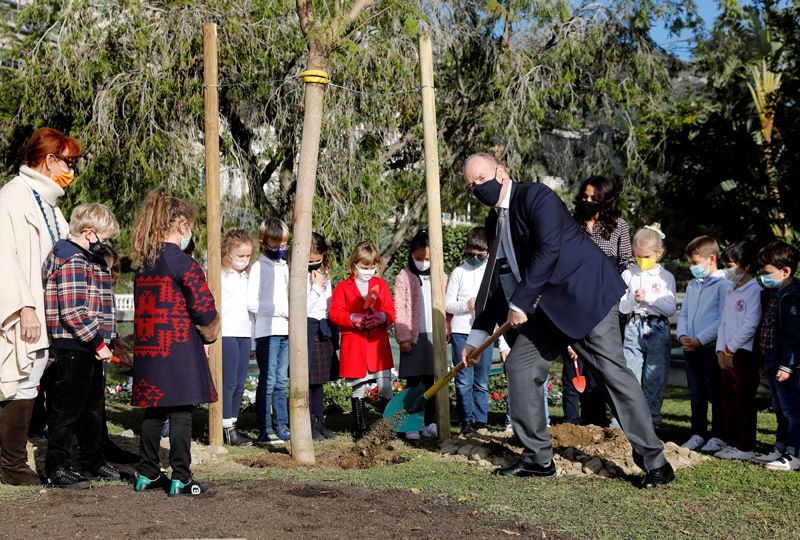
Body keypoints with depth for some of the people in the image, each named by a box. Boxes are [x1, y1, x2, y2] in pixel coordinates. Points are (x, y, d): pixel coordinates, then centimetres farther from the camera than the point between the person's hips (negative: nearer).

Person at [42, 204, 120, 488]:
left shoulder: (88, 260, 17)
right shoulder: (72, 261, -16)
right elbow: (72, 311, -24)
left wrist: (107, 338, 23)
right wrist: (98, 343, -20)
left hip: (90, 348, 11)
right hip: (73, 347, -11)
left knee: (93, 406, 18)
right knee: (68, 409, -3)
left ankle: (92, 462, 31)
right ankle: (57, 469, 6)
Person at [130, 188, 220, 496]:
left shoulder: (142, 263, 11)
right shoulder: (184, 263, -12)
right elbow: (205, 311, -15)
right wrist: (209, 333, 8)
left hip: (147, 348, 7)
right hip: (179, 347, -7)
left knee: (153, 411, 14)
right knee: (181, 412, -1)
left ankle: (148, 474, 21)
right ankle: (180, 479, 2)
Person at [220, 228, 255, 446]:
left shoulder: (247, 278, 17)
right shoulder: (221, 277, -6)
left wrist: (253, 340, 20)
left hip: (245, 334, 7)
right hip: (226, 334, -7)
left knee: (240, 383, 7)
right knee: (228, 381, -6)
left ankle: (232, 424, 14)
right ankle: (227, 428, -1)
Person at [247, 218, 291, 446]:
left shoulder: (284, 266, 17)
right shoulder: (259, 267, -6)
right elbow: (253, 303, -13)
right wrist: (283, 310, -15)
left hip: (285, 330, 7)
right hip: (267, 331, -7)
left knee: (281, 381, 10)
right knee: (268, 381, -6)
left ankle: (281, 427, 15)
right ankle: (264, 431, -3)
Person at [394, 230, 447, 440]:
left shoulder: (440, 278, 8)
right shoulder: (404, 278, -1)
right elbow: (399, 310, -4)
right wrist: (403, 337, -9)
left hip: (434, 335, 3)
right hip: (413, 337, -3)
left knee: (431, 381, 7)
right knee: (413, 381, 1)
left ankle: (430, 423, 14)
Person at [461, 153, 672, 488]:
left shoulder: (536, 196, -12)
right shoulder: (494, 223, 13)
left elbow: (548, 250, -24)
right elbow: (496, 280, 17)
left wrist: (520, 303, -23)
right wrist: (477, 335, 14)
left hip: (588, 295, -9)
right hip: (549, 308, 9)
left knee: (613, 371, -11)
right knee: (519, 365, 4)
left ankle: (654, 461, -4)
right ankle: (538, 458, 13)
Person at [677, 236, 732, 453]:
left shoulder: (724, 285, -10)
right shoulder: (692, 285, 15)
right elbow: (683, 314, 18)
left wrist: (700, 340, -17)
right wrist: (682, 335, 0)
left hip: (712, 348, -7)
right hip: (691, 349, 7)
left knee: (716, 395, 0)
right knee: (696, 395, 13)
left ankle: (718, 437, 8)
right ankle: (698, 434, 21)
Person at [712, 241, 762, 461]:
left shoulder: (754, 291, -12)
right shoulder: (731, 291, 16)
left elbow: (751, 325, -18)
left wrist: (731, 349, -12)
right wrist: (721, 350, 3)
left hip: (745, 354, -9)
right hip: (727, 355, 9)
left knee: (744, 401, -3)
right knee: (727, 400, 13)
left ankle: (745, 447, 4)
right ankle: (732, 443, 22)